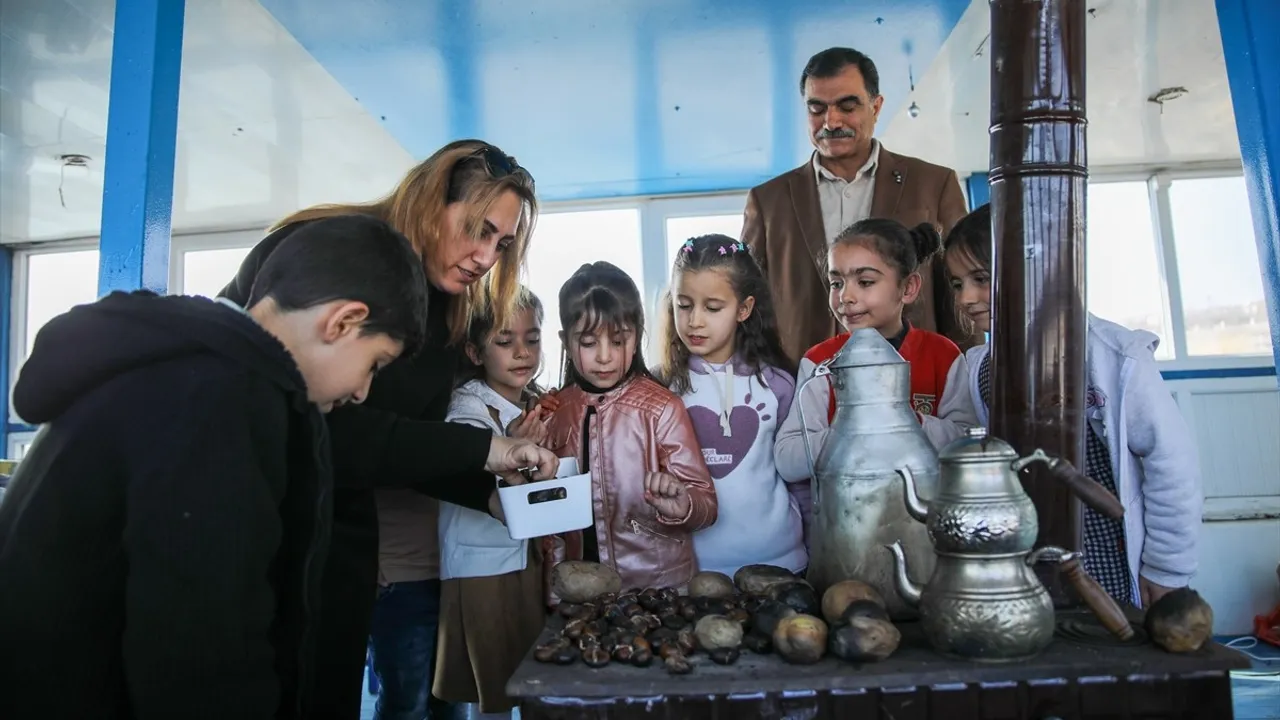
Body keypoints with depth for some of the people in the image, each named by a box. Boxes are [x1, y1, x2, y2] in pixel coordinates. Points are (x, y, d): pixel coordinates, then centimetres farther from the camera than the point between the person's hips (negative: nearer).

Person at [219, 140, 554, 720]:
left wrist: (493, 495, -10)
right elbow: (313, 425, -28)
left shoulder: (446, 317, 4)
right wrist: (479, 448, -27)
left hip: (338, 539, 7)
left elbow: (405, 449, 6)